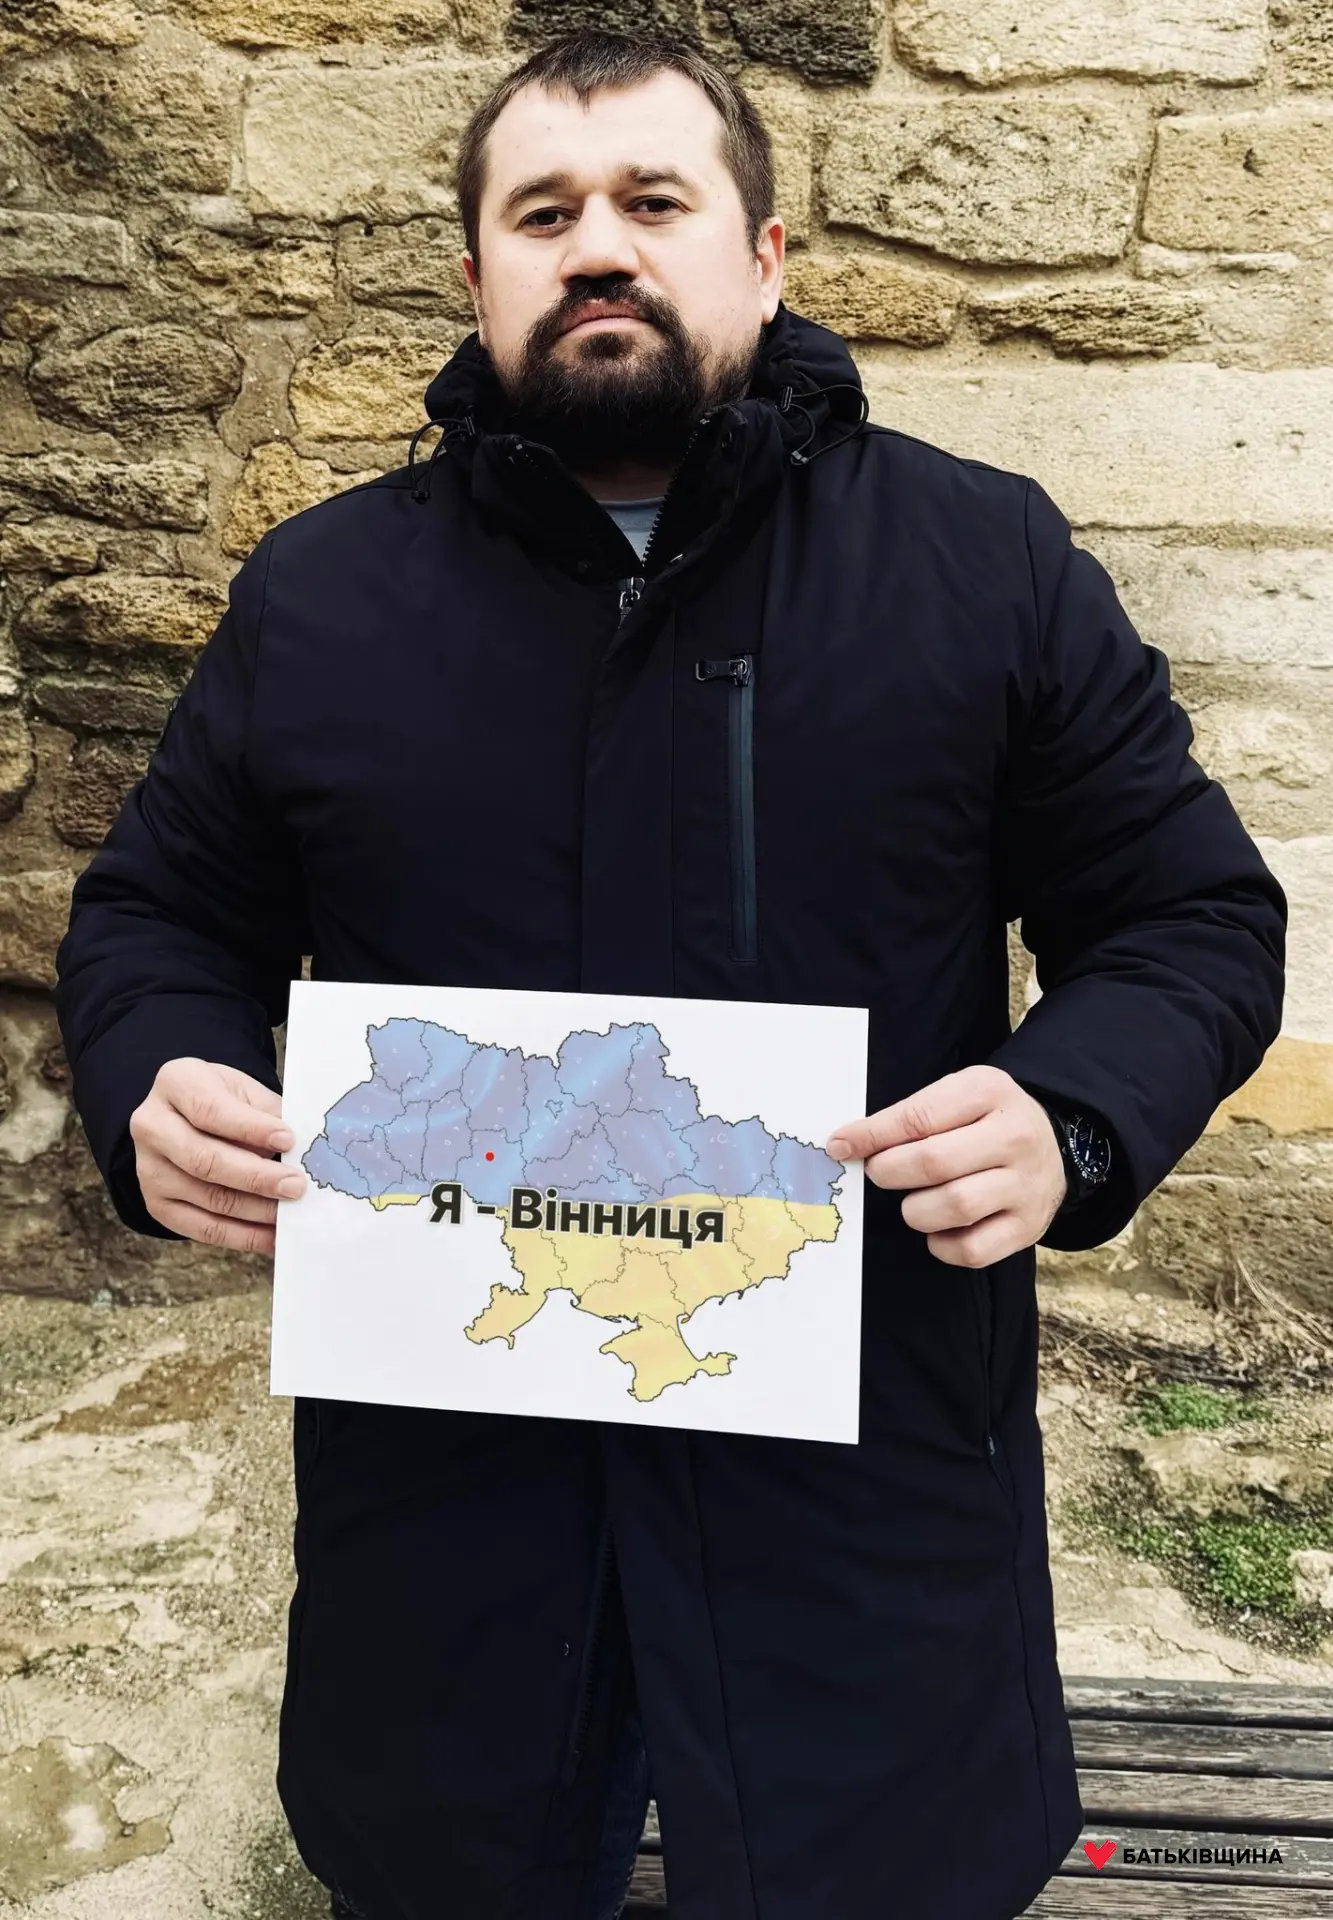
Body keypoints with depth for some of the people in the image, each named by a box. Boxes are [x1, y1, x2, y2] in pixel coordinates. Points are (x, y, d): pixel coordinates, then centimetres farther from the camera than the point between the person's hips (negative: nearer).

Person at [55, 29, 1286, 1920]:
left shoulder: (987, 559, -1)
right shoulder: (317, 592, 4)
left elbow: (1195, 912, 2)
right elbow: (159, 911, 12)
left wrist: (1072, 1117, -18)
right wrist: (159, 1089, -9)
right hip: (435, 1466, 2)